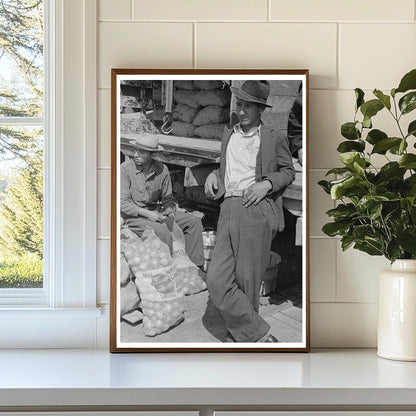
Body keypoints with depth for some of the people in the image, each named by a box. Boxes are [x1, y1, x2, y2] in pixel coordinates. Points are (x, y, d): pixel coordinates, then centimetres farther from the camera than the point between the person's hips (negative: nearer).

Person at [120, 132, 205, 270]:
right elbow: (123, 203, -12)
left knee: (194, 221, -6)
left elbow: (167, 199, 11)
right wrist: (146, 213, -22)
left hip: (156, 213, 6)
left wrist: (169, 212, -12)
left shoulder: (162, 169, 2)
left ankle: (195, 266, -6)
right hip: (133, 217, -5)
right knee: (162, 230, -33)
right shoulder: (125, 169, -10)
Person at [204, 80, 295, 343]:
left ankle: (243, 332, 20)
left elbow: (289, 172, 12)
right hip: (229, 211, 5)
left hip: (257, 211, -4)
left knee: (248, 280, 0)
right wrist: (214, 175, 12)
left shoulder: (274, 139, 4)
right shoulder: (229, 135, 20)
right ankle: (260, 336, 1)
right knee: (217, 281, -8)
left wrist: (267, 183, -6)